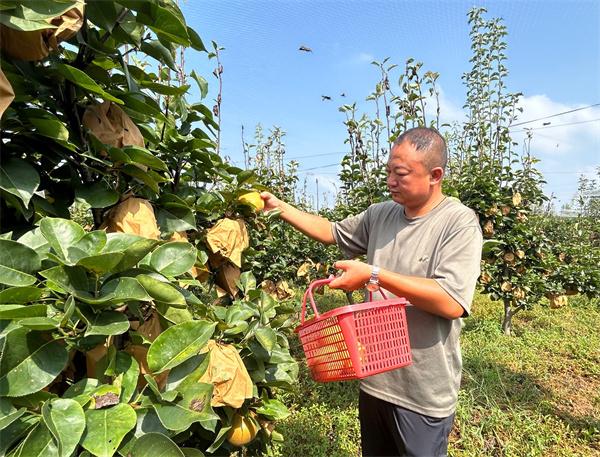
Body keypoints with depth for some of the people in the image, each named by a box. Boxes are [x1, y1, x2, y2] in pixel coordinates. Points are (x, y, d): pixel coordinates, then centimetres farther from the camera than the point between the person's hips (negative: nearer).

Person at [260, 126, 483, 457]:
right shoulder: (380, 215, 1)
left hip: (423, 393, -5)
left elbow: (452, 303, -27)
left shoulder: (459, 223, -17)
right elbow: (333, 232, 12)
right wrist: (279, 208, 3)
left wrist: (374, 275, -27)